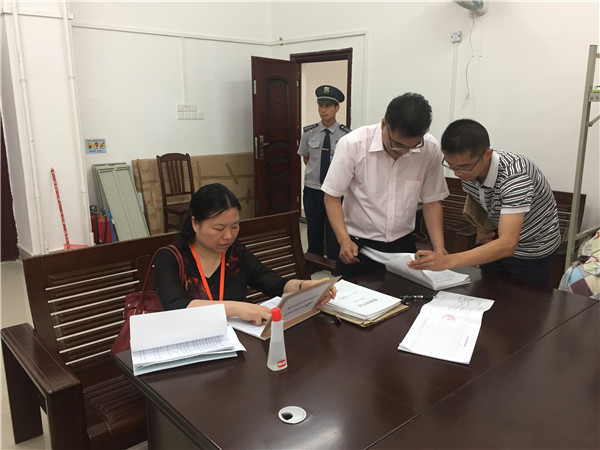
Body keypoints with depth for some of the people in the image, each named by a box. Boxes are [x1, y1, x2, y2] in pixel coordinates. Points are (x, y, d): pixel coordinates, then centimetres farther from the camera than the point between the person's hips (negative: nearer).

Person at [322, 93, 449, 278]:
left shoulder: (430, 149, -11)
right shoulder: (352, 145, -19)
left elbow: (432, 200, 0)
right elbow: (332, 196, -12)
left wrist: (439, 247, -9)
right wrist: (344, 241, -23)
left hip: (403, 244, 2)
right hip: (358, 245, -2)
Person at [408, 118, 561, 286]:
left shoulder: (514, 176, -37)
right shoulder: (467, 169, -15)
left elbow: (507, 245, -45)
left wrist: (448, 261, -55)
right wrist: (481, 229, -10)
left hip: (533, 254, -6)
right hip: (497, 242, 6)